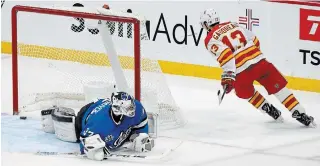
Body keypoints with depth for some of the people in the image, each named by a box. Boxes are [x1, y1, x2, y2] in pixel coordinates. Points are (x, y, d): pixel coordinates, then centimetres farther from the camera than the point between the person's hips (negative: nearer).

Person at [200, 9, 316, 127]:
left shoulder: (210, 40, 2)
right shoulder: (232, 25, 19)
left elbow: (224, 54, -17)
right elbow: (254, 41, 22)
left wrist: (228, 76, -22)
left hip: (241, 72, -3)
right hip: (259, 62, 3)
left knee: (245, 93, 29)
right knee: (279, 88, 10)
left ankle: (269, 109, 28)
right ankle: (301, 114, 4)